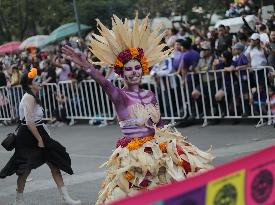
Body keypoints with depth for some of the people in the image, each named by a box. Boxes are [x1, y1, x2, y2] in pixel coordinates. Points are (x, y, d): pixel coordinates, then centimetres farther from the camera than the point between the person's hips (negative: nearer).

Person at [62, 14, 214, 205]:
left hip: (158, 148, 5)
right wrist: (87, 66, -47)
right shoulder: (120, 95, -10)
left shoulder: (150, 95, 7)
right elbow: (105, 83, -30)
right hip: (133, 153, -5)